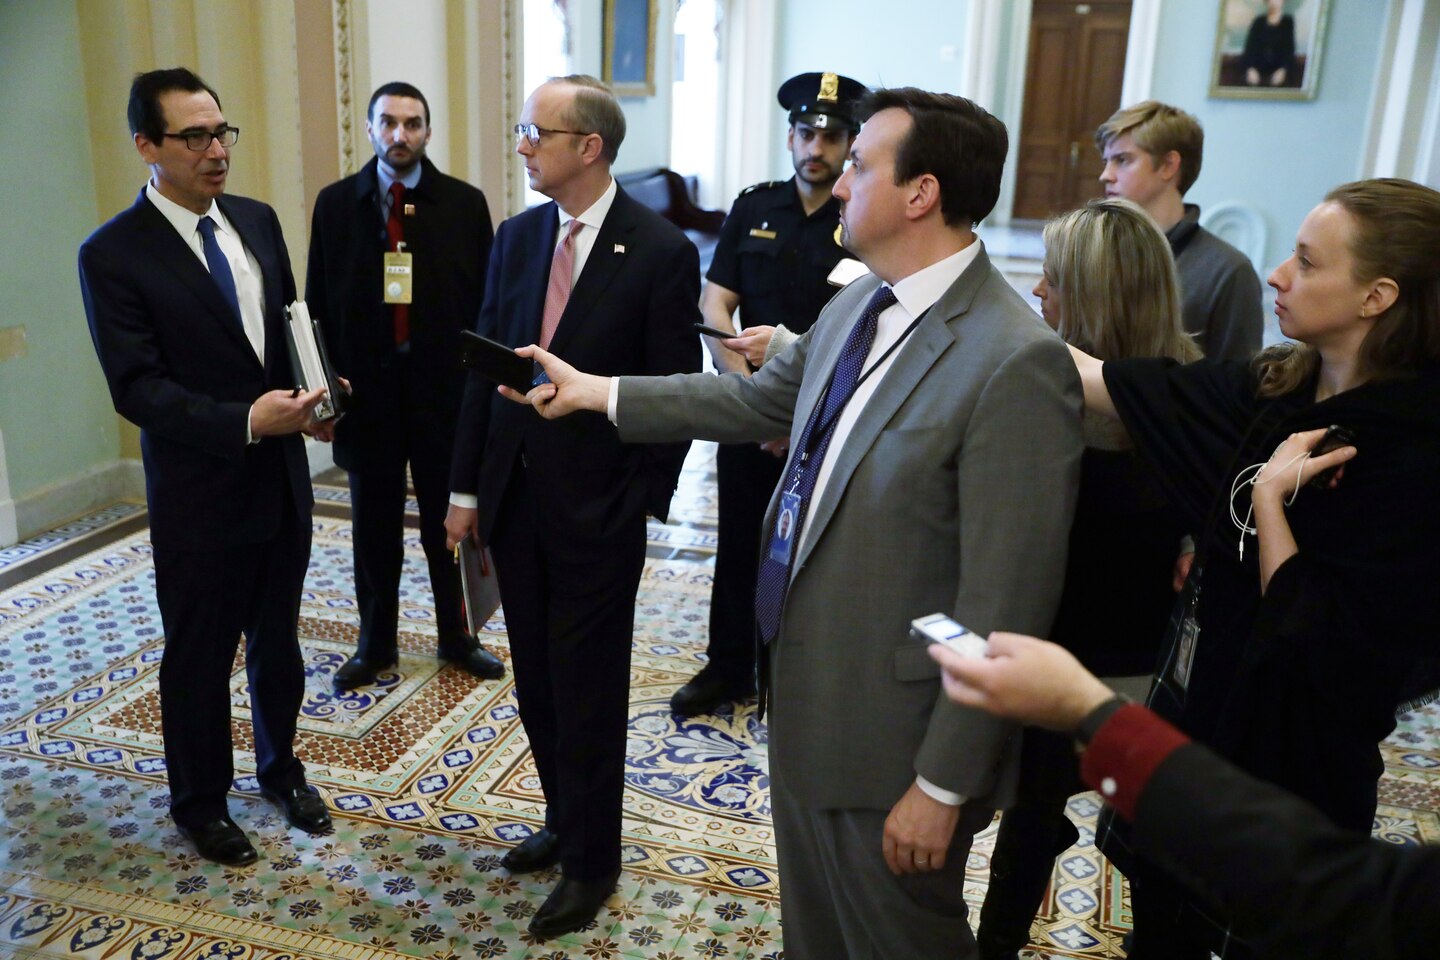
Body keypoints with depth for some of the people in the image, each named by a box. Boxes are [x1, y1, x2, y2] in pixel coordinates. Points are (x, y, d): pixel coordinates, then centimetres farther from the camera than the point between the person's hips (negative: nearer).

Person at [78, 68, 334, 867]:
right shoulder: (113, 254, -12)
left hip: (282, 476, 5)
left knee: (277, 640, 19)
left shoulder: (257, 221, 5)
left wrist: (314, 394, -8)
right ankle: (200, 802, 34)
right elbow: (137, 388, -17)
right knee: (200, 656, 12)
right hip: (199, 493, -5)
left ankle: (280, 769, 41)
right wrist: (244, 422, -28)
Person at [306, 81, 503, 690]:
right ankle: (375, 646, 27)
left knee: (448, 524, 10)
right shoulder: (335, 204, 3)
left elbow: (487, 300, -2)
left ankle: (456, 638, 28)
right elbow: (319, 305, 4)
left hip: (445, 387, -1)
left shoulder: (464, 203, -1)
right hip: (367, 388, 1)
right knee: (374, 528, 11)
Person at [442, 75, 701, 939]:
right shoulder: (517, 237, 5)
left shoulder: (662, 251, -11)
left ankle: (593, 861, 26)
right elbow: (486, 366, 8)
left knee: (588, 692, 7)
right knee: (537, 680, 16)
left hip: (597, 510, -5)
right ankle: (564, 822, 38)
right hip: (515, 497, 6)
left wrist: (645, 511, -11)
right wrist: (467, 488, 8)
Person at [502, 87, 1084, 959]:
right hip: (806, 693, 8)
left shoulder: (1016, 361, -26)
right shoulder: (856, 305, 1)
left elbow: (1004, 602, -24)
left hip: (894, 736, -8)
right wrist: (599, 391, 17)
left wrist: (944, 786, -18)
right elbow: (760, 400, 17)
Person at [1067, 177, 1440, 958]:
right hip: (1198, 708, 6)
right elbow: (1108, 387, 0)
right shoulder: (1277, 388, -4)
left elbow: (1330, 641, -23)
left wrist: (1270, 494, -23)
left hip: (1286, 766, -6)